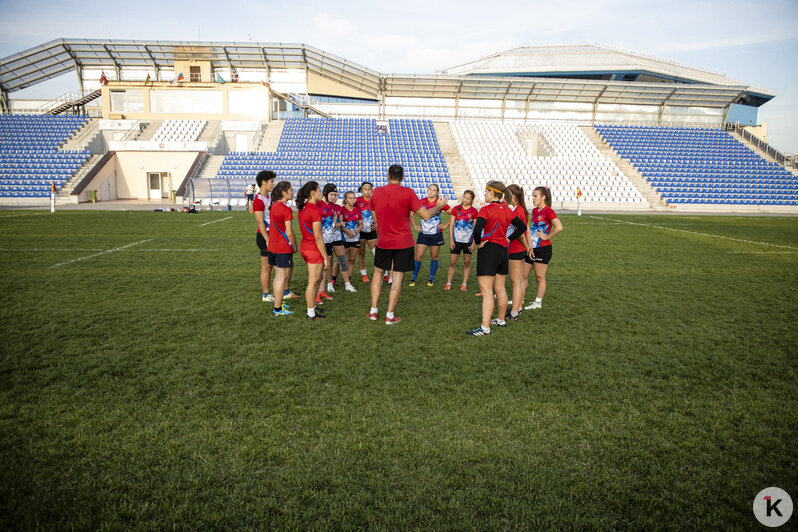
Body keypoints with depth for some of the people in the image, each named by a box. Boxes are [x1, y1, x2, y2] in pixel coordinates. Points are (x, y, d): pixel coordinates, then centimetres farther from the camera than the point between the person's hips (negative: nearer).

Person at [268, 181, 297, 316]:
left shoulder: (273, 206, 8)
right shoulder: (286, 209, -17)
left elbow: (273, 226, 13)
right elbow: (289, 233, -18)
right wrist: (295, 246, -3)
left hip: (273, 247, 9)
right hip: (283, 249, -9)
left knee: (278, 276, 17)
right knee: (282, 277, -1)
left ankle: (278, 303, 27)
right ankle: (278, 309, 4)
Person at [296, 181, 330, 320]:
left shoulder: (302, 209, 8)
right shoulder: (314, 211, -19)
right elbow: (318, 237, -20)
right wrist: (325, 257, -14)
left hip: (304, 247, 9)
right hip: (314, 250, -9)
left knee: (319, 278, 23)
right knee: (313, 282, 3)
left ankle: (313, 305, 35)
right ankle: (311, 313, 14)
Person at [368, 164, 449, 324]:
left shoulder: (376, 192, -1)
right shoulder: (408, 193, -12)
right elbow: (426, 215, -10)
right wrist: (438, 206, 8)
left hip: (383, 242, 3)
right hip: (403, 242, -3)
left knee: (378, 272, 19)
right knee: (398, 277, 3)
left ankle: (373, 311, 20)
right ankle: (390, 316, 6)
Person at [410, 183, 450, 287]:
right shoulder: (422, 202, -1)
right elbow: (411, 213, 12)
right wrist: (414, 226, 5)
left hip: (436, 234, 0)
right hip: (423, 234, 1)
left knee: (434, 257, 8)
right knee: (418, 257, -4)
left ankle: (431, 279, 23)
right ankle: (414, 279, 10)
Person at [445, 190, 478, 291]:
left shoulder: (474, 212, -1)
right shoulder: (456, 209, 1)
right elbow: (451, 225, 3)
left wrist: (474, 243, -5)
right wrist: (451, 240, -3)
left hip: (468, 241, 0)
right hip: (456, 240, 0)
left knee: (467, 262, 7)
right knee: (452, 262, 1)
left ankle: (464, 284, 16)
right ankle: (448, 283, 11)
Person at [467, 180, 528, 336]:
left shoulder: (486, 210, -14)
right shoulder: (507, 210, 7)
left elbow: (477, 230, -27)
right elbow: (522, 227, 15)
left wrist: (478, 243, -10)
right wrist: (508, 239, 13)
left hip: (488, 249, -8)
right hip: (503, 250, 8)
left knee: (486, 291, -7)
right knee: (500, 289, 18)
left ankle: (485, 327, -7)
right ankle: (501, 320, 31)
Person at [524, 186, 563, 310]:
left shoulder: (548, 211, -13)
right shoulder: (534, 211, 12)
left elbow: (559, 227, -24)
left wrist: (546, 237, -15)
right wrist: (529, 247, 13)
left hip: (543, 249, -8)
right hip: (532, 248, 8)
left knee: (540, 277, 2)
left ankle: (538, 302, 13)